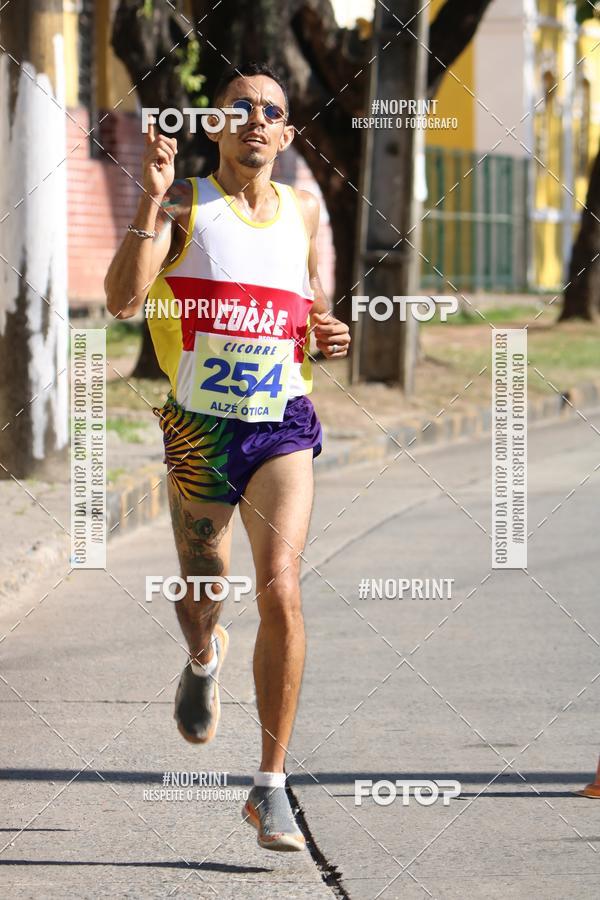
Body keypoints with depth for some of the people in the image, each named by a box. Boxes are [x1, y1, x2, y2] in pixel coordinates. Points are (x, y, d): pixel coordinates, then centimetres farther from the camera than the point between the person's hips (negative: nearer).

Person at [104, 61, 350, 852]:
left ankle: (271, 788, -12)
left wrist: (331, 335, 2)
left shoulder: (303, 210, 9)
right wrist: (151, 199, -26)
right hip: (200, 428, -1)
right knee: (200, 603, 8)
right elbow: (123, 299, -17)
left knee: (281, 589, -17)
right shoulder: (184, 203, -2)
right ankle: (205, 660, 50)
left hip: (283, 426, 1)